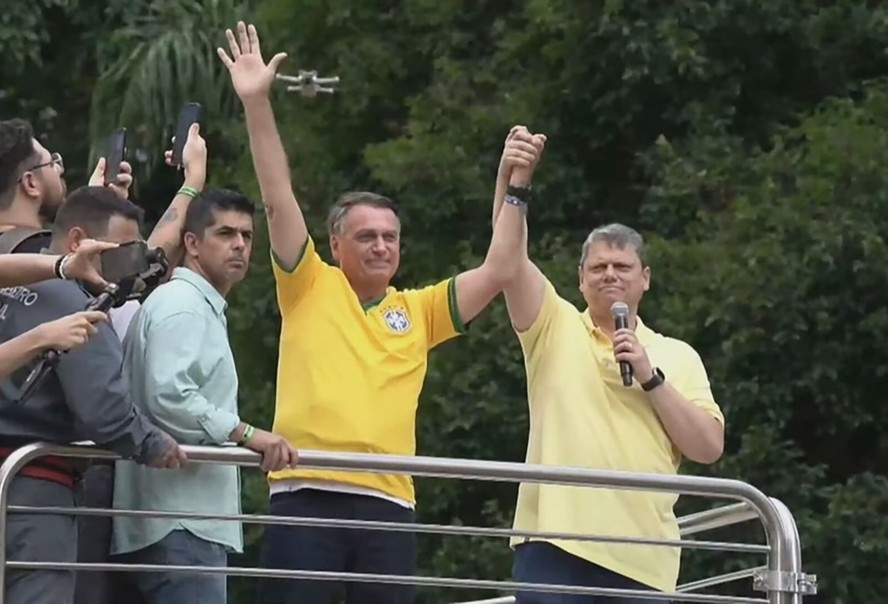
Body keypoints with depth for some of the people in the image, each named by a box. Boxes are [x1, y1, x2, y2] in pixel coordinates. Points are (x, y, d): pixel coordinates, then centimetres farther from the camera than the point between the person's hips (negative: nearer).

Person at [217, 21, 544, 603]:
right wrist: (257, 104, -6)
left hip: (387, 503, 3)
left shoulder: (419, 311, 16)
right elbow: (279, 201, 1)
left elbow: (498, 272, 12)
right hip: (306, 494, -3)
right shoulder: (310, 289, 9)